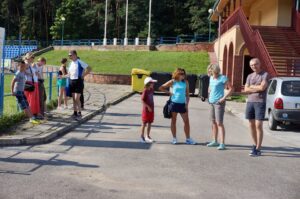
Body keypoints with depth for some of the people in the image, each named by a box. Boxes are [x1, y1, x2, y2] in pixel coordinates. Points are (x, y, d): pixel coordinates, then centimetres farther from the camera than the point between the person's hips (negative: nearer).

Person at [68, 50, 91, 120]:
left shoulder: (80, 62, -11)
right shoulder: (71, 63, 12)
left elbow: (89, 69, -13)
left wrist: (83, 75, -12)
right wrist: (70, 76, 10)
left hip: (78, 81, -7)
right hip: (72, 81, 7)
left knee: (77, 98, -11)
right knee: (74, 99, 9)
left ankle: (79, 113, -3)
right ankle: (75, 113, 16)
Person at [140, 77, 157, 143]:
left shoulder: (151, 90, 4)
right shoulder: (145, 91, -16)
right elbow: (142, 100, -18)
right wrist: (148, 107, -21)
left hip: (151, 109, 7)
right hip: (146, 109, -7)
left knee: (149, 123, 12)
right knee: (144, 123, 3)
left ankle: (148, 136, 22)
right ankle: (142, 136, 14)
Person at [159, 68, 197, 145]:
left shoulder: (185, 82, 4)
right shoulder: (172, 82, -3)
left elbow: (187, 94, 8)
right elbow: (161, 88, 2)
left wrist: (187, 104, 1)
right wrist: (169, 92, -4)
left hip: (182, 104, 2)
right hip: (174, 103, -2)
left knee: (186, 121, 1)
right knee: (173, 121, 6)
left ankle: (188, 139, 9)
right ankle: (174, 138, 16)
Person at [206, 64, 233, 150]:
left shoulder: (222, 78, -11)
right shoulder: (211, 78, 12)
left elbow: (231, 89, -13)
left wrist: (224, 98, -17)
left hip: (219, 103, -8)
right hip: (212, 102, 8)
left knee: (219, 123, -11)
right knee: (213, 122, 13)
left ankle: (222, 143, -12)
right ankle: (215, 141, 23)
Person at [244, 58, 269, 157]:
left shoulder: (265, 74, -1)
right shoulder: (249, 76, 14)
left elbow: (262, 87, -15)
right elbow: (246, 90, 3)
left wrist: (252, 86, -1)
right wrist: (257, 88, -8)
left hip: (260, 102, -5)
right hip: (250, 102, 5)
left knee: (258, 126, -9)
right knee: (252, 125, 8)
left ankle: (258, 149, -6)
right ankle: (255, 145, 22)